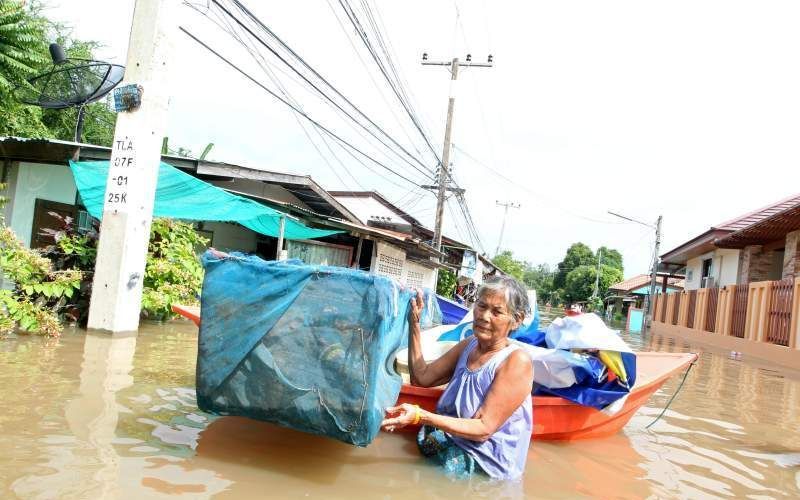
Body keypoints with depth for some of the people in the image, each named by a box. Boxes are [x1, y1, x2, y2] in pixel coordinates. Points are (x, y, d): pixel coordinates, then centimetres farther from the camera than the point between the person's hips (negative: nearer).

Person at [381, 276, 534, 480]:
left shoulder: (516, 361, -18)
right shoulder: (469, 345, 4)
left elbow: (483, 429, -22)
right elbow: (422, 377, 4)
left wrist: (421, 416, -32)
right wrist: (414, 323, -3)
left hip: (486, 466, -6)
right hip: (449, 443, 7)